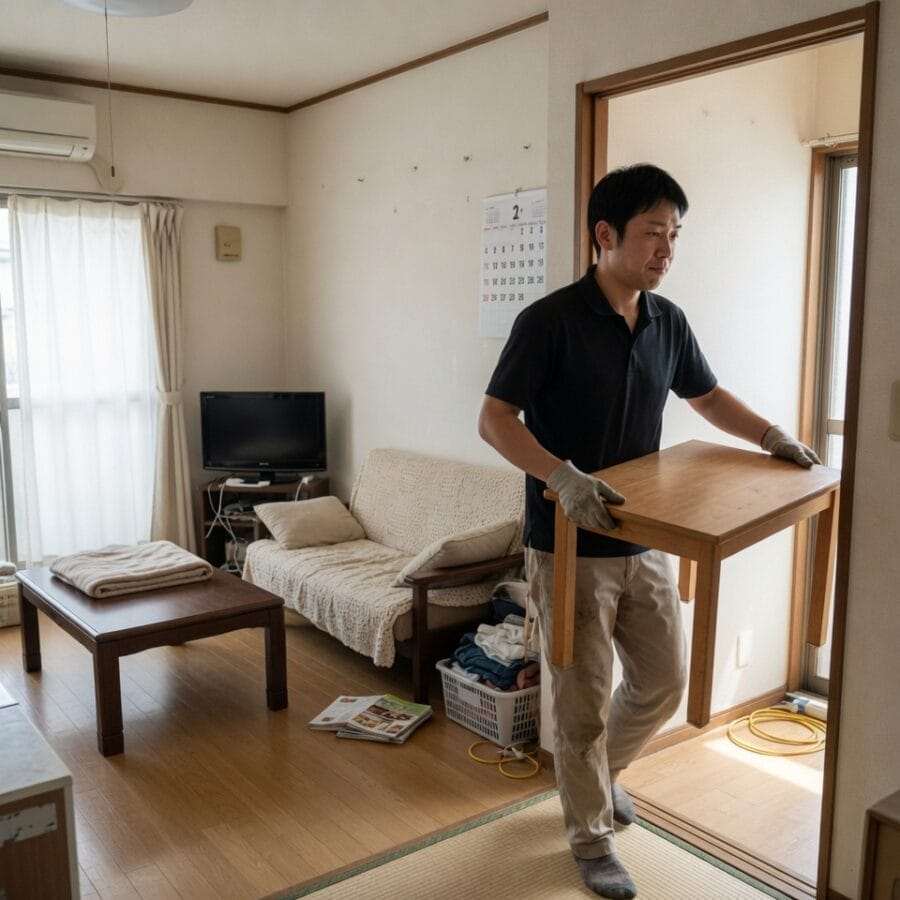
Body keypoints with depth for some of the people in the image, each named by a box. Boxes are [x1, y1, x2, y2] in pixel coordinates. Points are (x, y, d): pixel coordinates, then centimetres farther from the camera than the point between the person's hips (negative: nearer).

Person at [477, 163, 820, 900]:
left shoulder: (668, 321, 4)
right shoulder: (550, 320, -15)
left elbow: (708, 396, 19)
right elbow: (495, 420, -19)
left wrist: (771, 435, 4)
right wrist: (563, 478, -34)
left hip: (645, 544, 6)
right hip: (570, 548, -6)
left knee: (664, 683, 16)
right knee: (584, 701, 6)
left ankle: (601, 770, 44)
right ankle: (591, 838, 28)